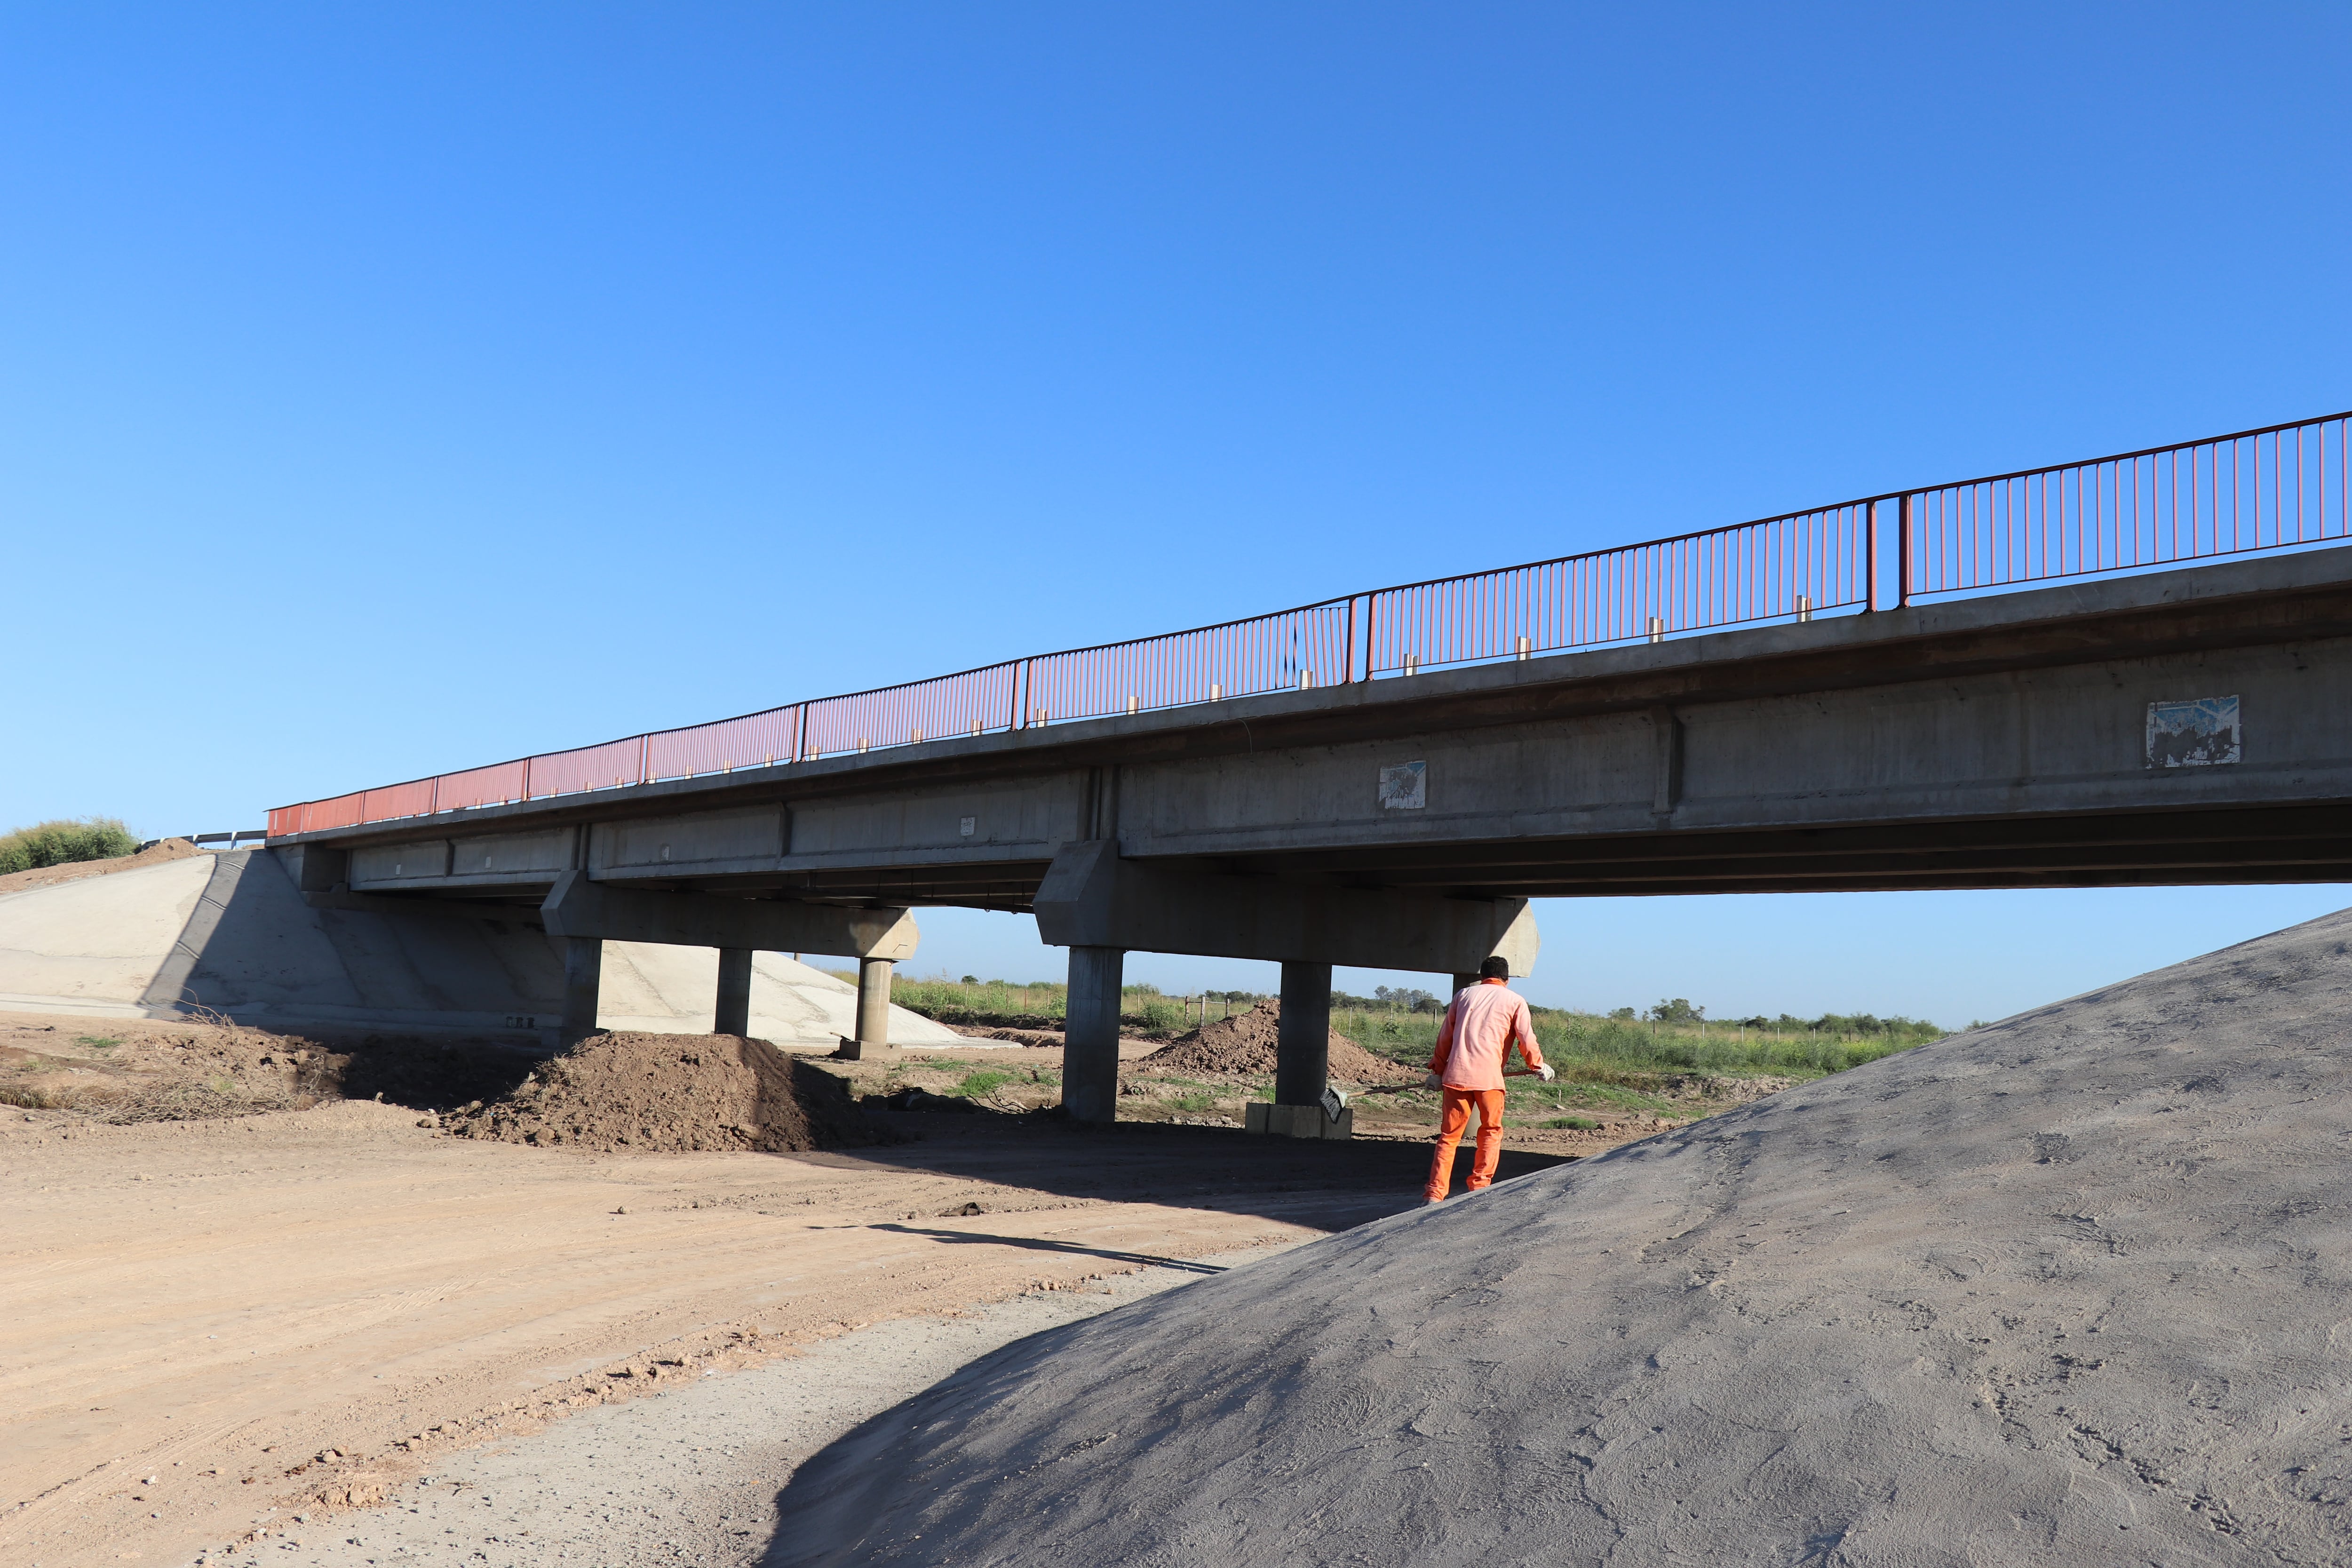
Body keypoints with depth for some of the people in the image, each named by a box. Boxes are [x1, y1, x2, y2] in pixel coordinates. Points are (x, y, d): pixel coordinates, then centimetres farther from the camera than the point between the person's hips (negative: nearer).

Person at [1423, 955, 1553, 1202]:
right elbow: (1527, 1041, 6)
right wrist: (1540, 1067, 22)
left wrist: (1437, 1070, 26)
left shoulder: (1464, 994, 17)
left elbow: (1445, 1037, 18)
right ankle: (1480, 1186, 9)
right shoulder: (1515, 1001, 9)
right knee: (1491, 1131, 15)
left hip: (1456, 1075, 3)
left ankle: (1435, 1194, 1)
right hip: (1489, 1077, -2)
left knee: (1449, 1135, 7)